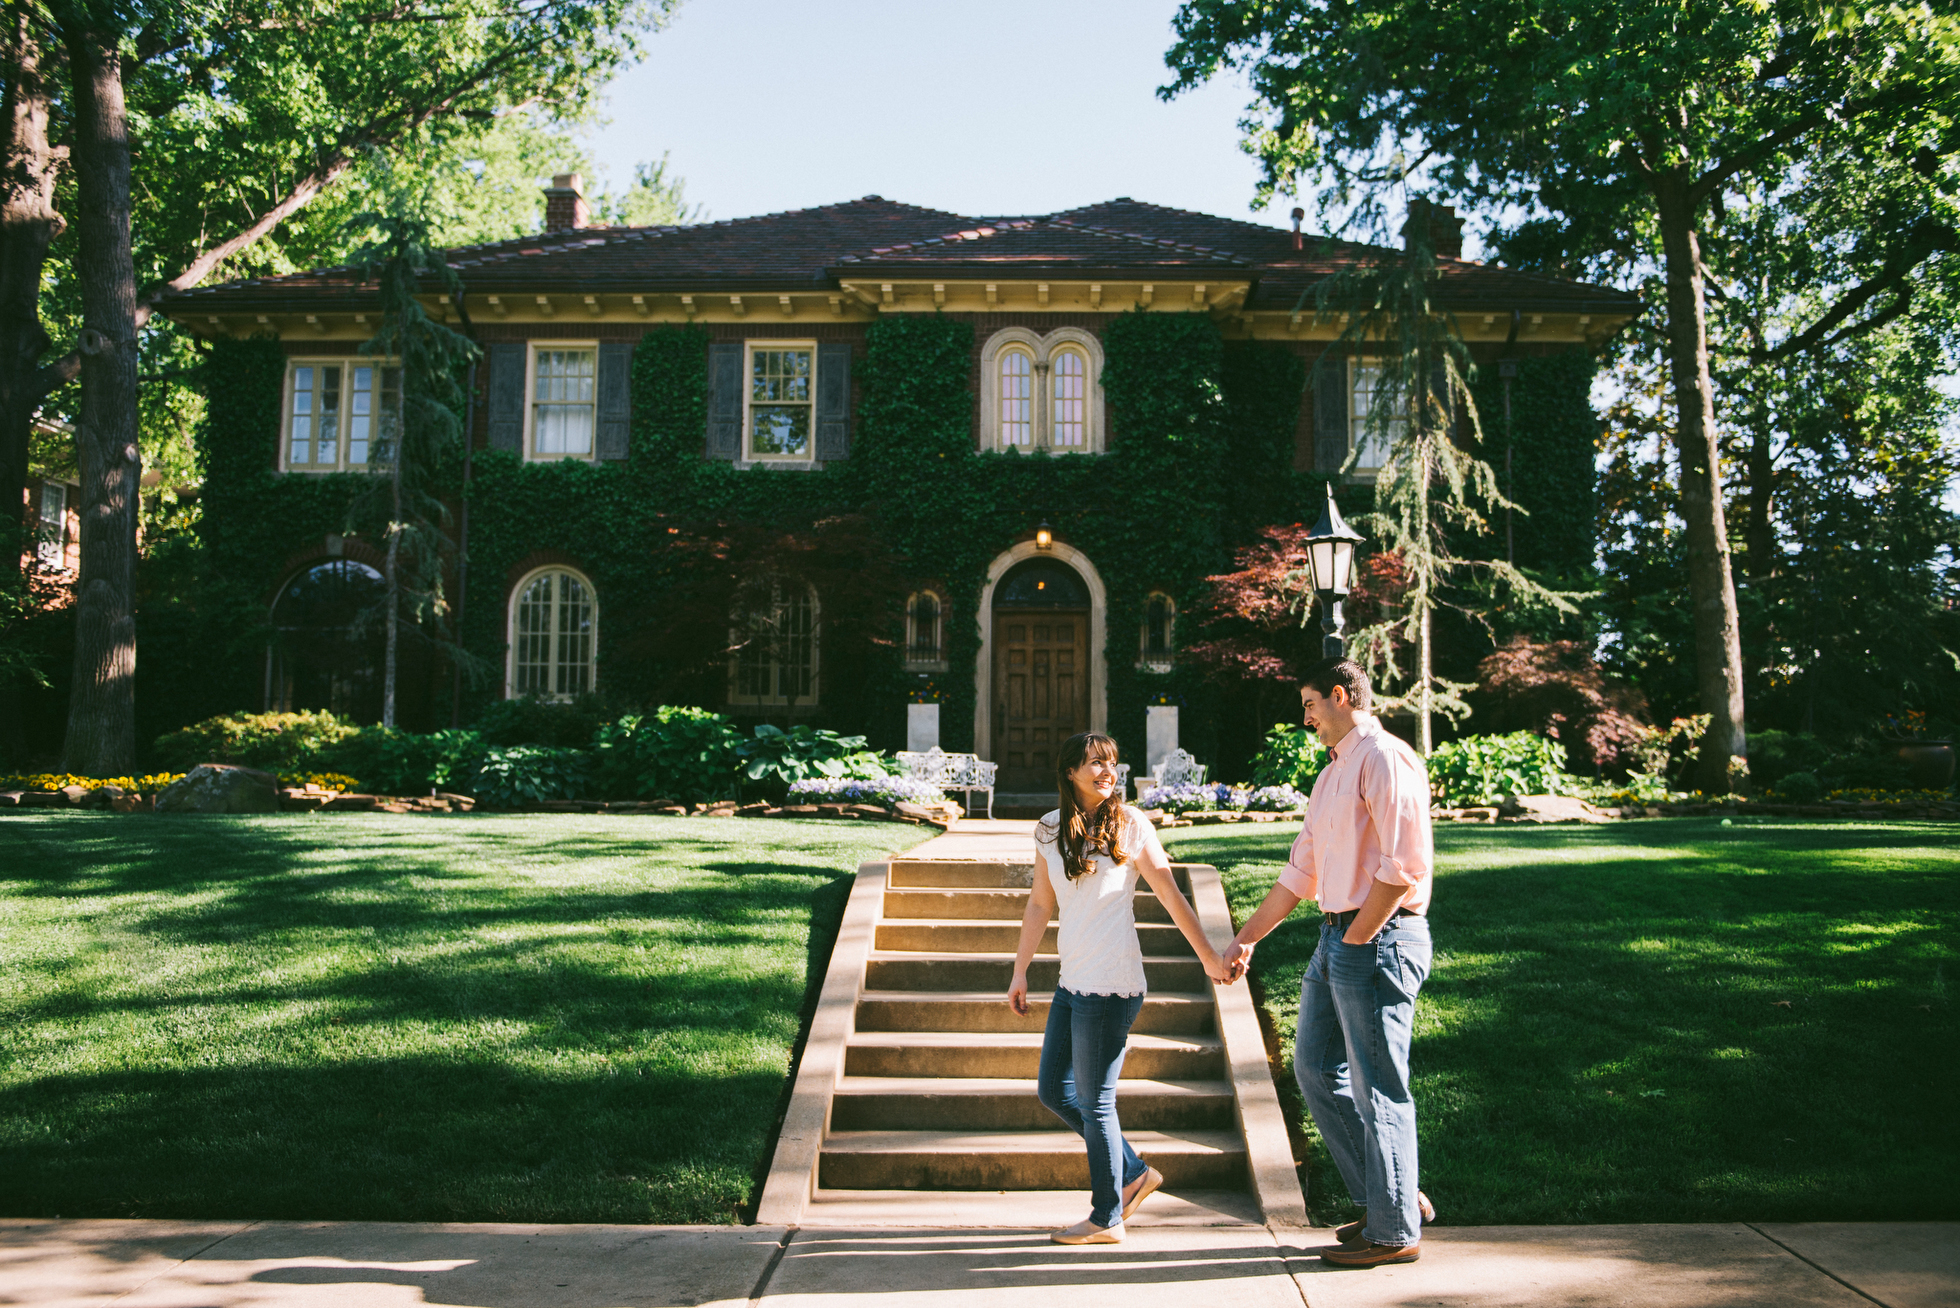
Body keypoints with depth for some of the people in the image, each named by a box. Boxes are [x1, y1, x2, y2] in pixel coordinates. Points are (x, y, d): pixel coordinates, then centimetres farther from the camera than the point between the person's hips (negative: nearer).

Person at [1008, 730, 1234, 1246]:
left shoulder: (1130, 826, -6)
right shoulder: (1050, 831, 7)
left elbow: (1172, 898, -3)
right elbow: (1040, 904, 14)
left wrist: (1210, 957, -2)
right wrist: (1020, 972, 14)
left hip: (1111, 986, -7)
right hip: (1072, 983, 7)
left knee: (1095, 1102, 0)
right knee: (1053, 1090, 13)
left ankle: (1107, 1219, 17)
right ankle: (1133, 1173, 29)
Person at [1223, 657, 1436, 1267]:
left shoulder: (1385, 760, -12)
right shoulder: (1331, 776, 18)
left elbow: (1406, 864, -21)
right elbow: (1302, 872, 23)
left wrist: (1357, 939, -16)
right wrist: (1246, 937, 23)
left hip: (1379, 940, -10)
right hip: (1337, 940, 10)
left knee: (1378, 1088, -1)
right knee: (1316, 1068, 15)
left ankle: (1394, 1231, 13)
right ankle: (1390, 1196, 25)